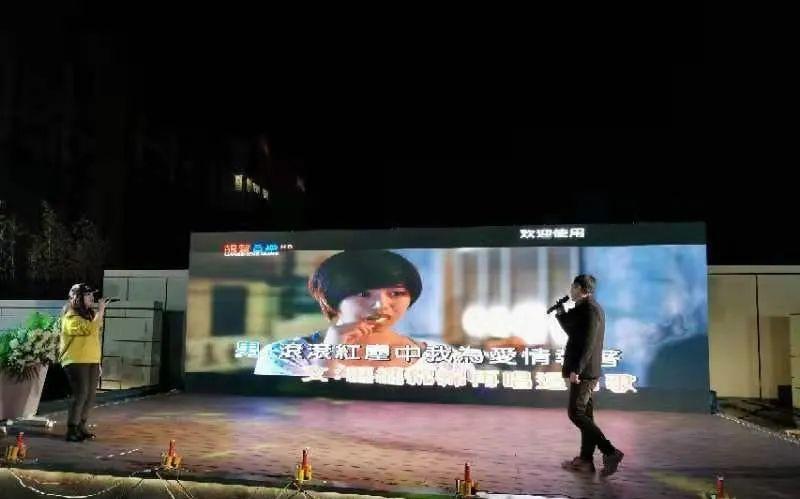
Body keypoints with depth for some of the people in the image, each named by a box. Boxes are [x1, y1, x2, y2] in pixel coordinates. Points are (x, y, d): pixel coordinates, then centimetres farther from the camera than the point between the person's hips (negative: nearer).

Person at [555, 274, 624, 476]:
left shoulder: (590, 310, -16)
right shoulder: (585, 308, 16)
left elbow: (588, 343, -22)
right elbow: (573, 332, 24)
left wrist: (576, 369, -25)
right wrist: (561, 314, 13)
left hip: (583, 370, -10)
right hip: (585, 370, 10)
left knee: (576, 413, -9)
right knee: (584, 413, 11)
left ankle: (610, 452, -10)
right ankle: (585, 459, 16)